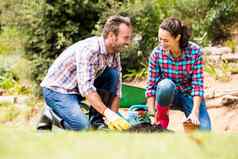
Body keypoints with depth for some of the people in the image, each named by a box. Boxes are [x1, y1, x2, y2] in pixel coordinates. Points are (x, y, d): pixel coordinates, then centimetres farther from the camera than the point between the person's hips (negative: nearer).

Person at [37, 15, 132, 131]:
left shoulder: (114, 53, -3)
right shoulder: (88, 49, -28)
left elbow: (116, 89, -3)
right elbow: (86, 88, -36)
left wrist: (113, 116, -16)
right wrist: (109, 114, -42)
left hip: (77, 90, 8)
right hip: (57, 90, -8)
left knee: (113, 74, -11)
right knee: (83, 127, -27)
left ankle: (97, 121, -4)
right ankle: (51, 114, 1)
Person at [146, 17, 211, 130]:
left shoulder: (195, 52, -19)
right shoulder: (157, 53, -16)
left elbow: (198, 84, -19)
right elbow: (151, 85, -12)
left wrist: (195, 112, -27)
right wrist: (151, 113, -18)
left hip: (189, 95, -1)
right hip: (167, 94, 1)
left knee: (203, 130, -25)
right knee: (166, 85, -37)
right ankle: (161, 117, -9)